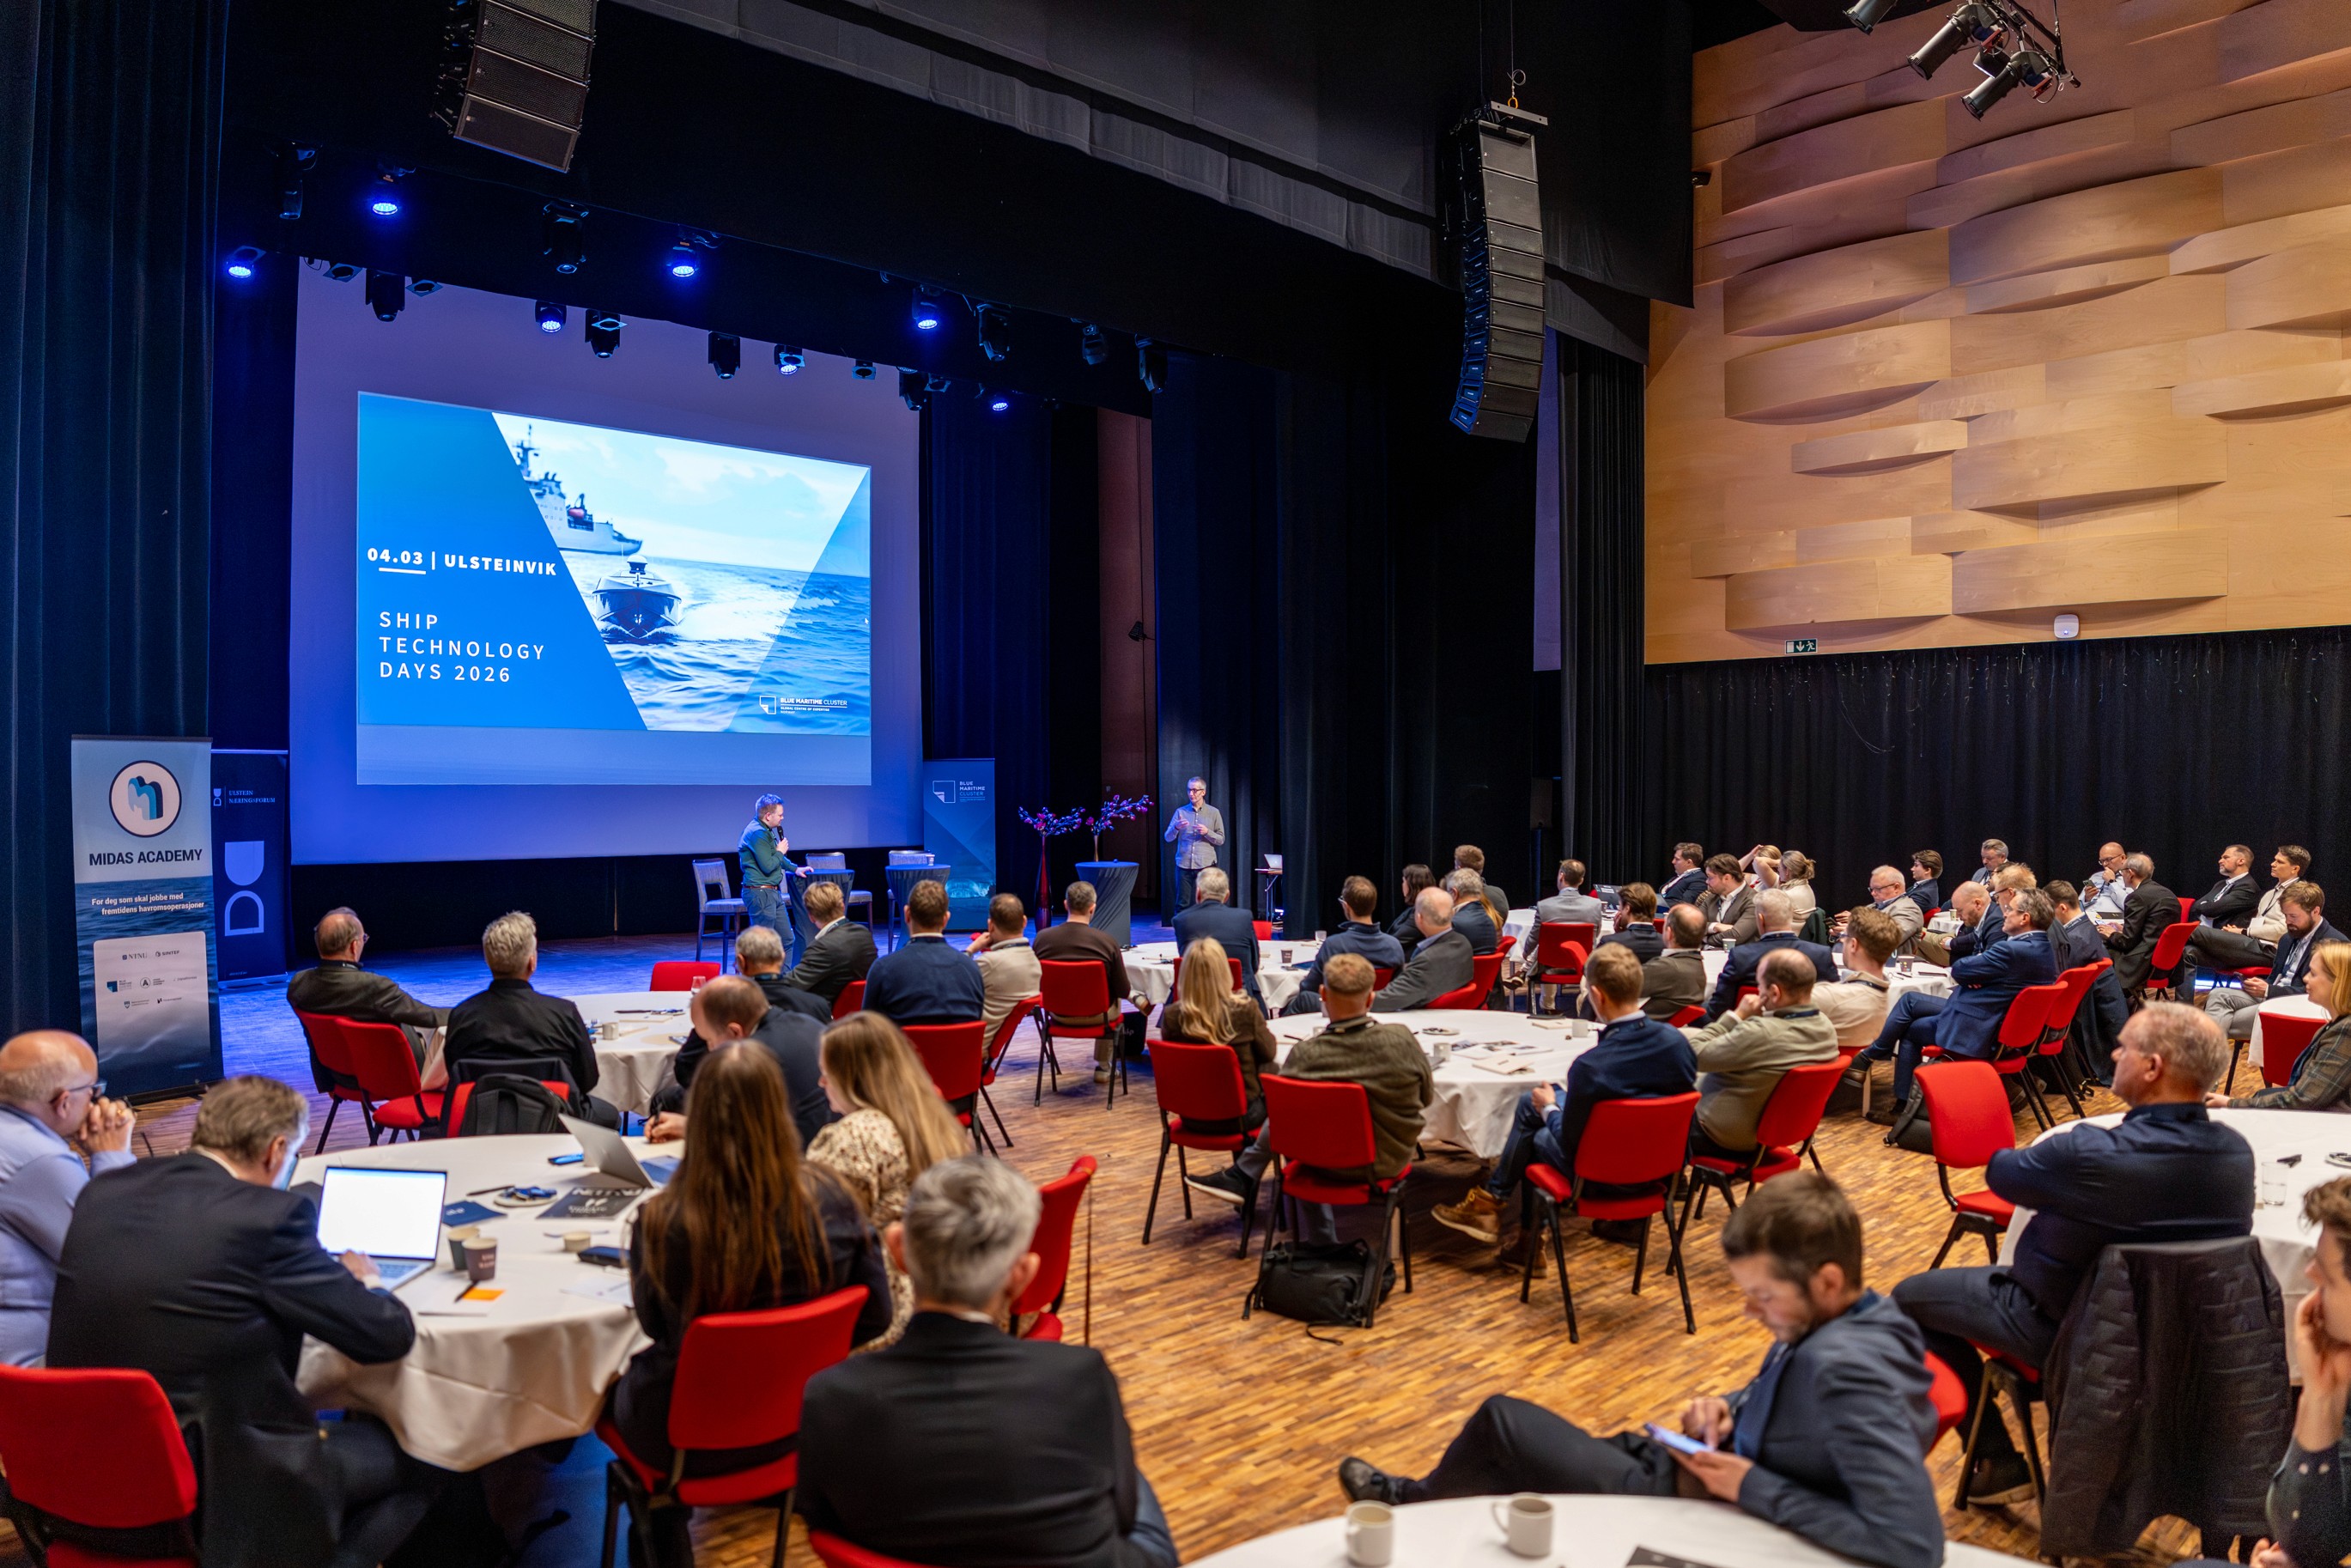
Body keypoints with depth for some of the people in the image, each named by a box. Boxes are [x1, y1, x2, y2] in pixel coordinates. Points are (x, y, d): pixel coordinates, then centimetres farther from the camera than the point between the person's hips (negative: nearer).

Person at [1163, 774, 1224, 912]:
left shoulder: (1214, 813, 6)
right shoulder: (1180, 811, 9)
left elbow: (1221, 839, 5)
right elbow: (1168, 838, 5)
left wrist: (1207, 832, -13)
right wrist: (1176, 827, -16)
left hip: (1205, 865, -1)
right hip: (1183, 865, 1)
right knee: (1182, 904, 2)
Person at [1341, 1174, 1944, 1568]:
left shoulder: (1846, 1368, -33)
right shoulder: (1842, 1321, -5)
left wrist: (1756, 1488, -30)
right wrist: (1726, 1408, -5)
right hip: (1694, 1476, 8)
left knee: (1501, 1420, 5)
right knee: (1507, 1427, 16)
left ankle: (1418, 1504, 35)